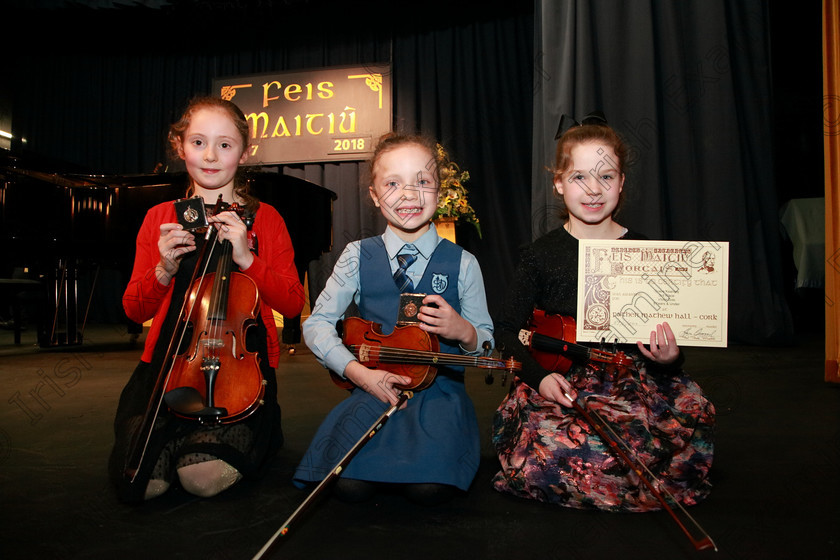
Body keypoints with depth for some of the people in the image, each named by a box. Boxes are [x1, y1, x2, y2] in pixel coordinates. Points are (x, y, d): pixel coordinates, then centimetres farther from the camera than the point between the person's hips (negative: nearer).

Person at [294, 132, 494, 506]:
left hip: (439, 388, 0)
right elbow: (317, 324, 4)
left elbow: (486, 342, 10)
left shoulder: (462, 264, 3)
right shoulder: (358, 256, 4)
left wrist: (463, 331, -15)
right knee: (349, 484, -21)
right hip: (373, 386, 1)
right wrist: (359, 373, -11)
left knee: (430, 486, -24)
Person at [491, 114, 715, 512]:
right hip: (557, 384, -1)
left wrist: (667, 358, -15)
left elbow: (664, 335, 9)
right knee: (541, 457, -29)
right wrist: (539, 375, -14)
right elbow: (507, 329, 2)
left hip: (631, 378, 2)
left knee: (694, 415, -27)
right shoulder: (541, 255, 0)